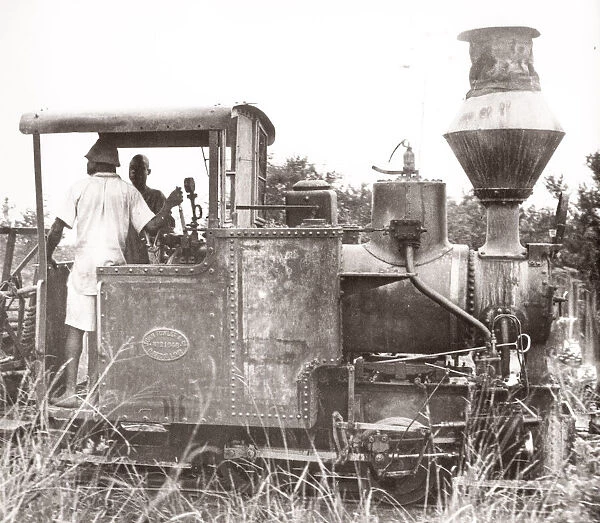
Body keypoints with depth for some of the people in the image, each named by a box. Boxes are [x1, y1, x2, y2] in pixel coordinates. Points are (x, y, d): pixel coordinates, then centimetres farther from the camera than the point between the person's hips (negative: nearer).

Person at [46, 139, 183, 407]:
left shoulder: (81, 187, 2)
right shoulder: (128, 191, 6)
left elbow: (57, 228, -1)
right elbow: (151, 226, 1)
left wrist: (48, 255, 12)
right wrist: (169, 205, 12)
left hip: (84, 266, -2)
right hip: (114, 268, 2)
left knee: (75, 329, 5)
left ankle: (70, 391, 2)